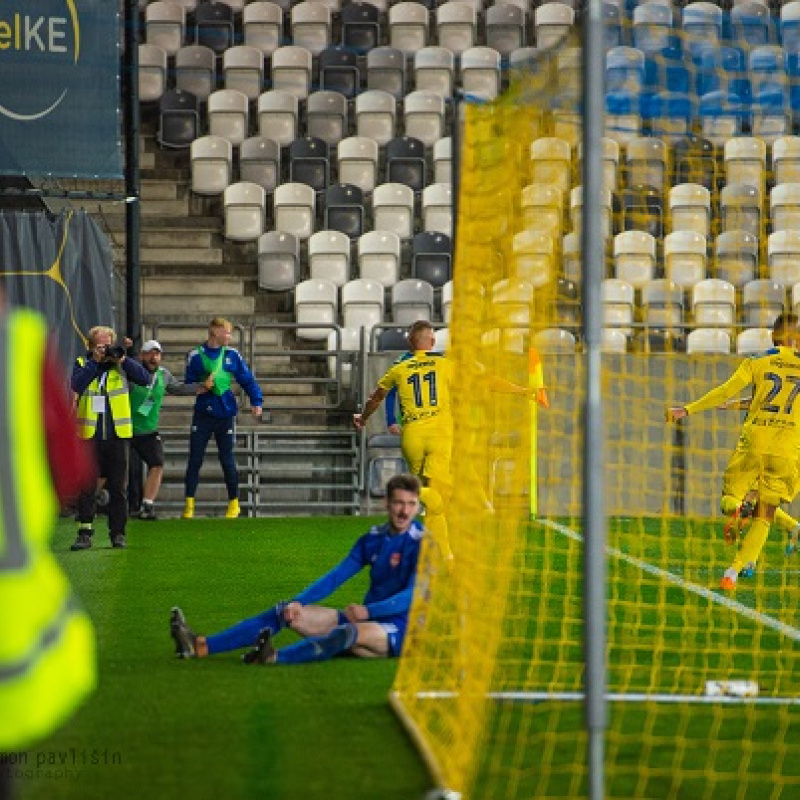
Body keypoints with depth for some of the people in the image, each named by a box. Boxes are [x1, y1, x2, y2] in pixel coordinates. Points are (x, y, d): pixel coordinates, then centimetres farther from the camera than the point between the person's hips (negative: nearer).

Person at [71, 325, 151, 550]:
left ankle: (118, 533, 11)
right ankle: (85, 533, 1)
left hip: (118, 434, 1)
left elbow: (145, 379, -6)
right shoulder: (82, 364, 6)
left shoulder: (122, 364, 8)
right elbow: (76, 385, -13)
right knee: (87, 487, -1)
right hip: (90, 436, -1)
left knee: (118, 487, 5)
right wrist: (94, 362, -15)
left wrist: (123, 360, -13)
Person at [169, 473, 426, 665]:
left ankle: (275, 657, -64)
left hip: (400, 629, -7)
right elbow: (335, 577, 8)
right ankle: (200, 647, -17)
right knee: (285, 612, -5)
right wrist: (298, 602, -6)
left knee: (352, 633, -40)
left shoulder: (421, 543, -8)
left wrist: (367, 610, -29)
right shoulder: (374, 538, 11)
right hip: (362, 616, 7)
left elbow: (413, 595, -19)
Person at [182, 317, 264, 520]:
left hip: (225, 414, 0)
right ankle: (189, 504, 1)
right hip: (202, 415, 0)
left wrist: (256, 401, -5)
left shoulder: (232, 355, 5)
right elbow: (188, 385, 3)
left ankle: (234, 503, 19)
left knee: (227, 460, 5)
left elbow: (247, 380, 6)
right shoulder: (196, 356, 2)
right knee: (194, 459, -3)